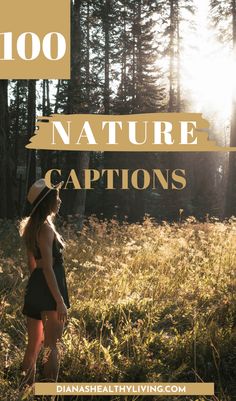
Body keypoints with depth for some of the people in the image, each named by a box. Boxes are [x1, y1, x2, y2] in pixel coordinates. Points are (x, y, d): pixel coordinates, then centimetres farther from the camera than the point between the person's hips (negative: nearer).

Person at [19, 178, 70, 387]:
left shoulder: (32, 226, 14)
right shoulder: (46, 228, -15)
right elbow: (48, 268, -19)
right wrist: (60, 301, -20)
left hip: (34, 287, 9)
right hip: (49, 288, -9)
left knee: (34, 345, 15)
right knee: (53, 345, -3)